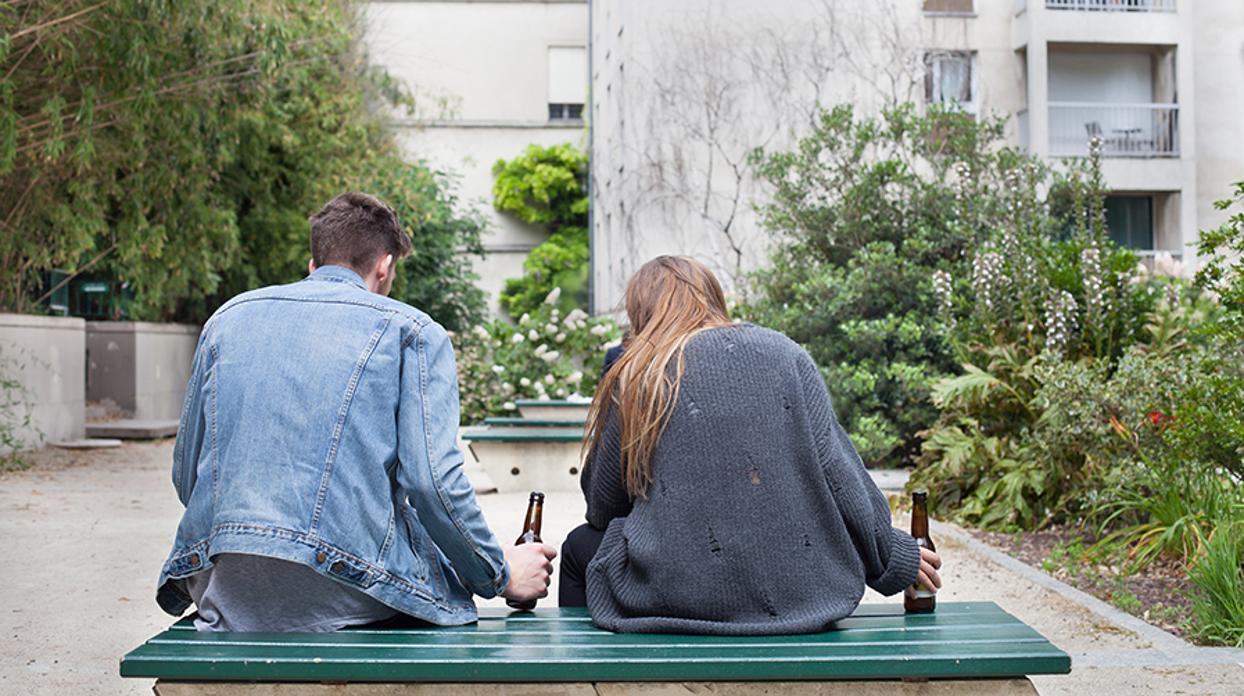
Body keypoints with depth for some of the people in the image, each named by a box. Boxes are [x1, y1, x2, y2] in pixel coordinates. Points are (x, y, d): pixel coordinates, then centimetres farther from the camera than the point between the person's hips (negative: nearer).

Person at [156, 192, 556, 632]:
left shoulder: (228, 317, 17)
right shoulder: (411, 331, 3)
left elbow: (185, 474, 19)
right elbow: (431, 482, -7)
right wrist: (500, 576, 6)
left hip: (225, 592, 5)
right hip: (345, 592, -5)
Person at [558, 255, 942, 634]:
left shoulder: (634, 376, 2)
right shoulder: (784, 353, 6)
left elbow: (603, 506, 10)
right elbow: (840, 474, 2)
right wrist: (892, 556, 14)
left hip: (684, 595, -3)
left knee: (580, 547, 25)